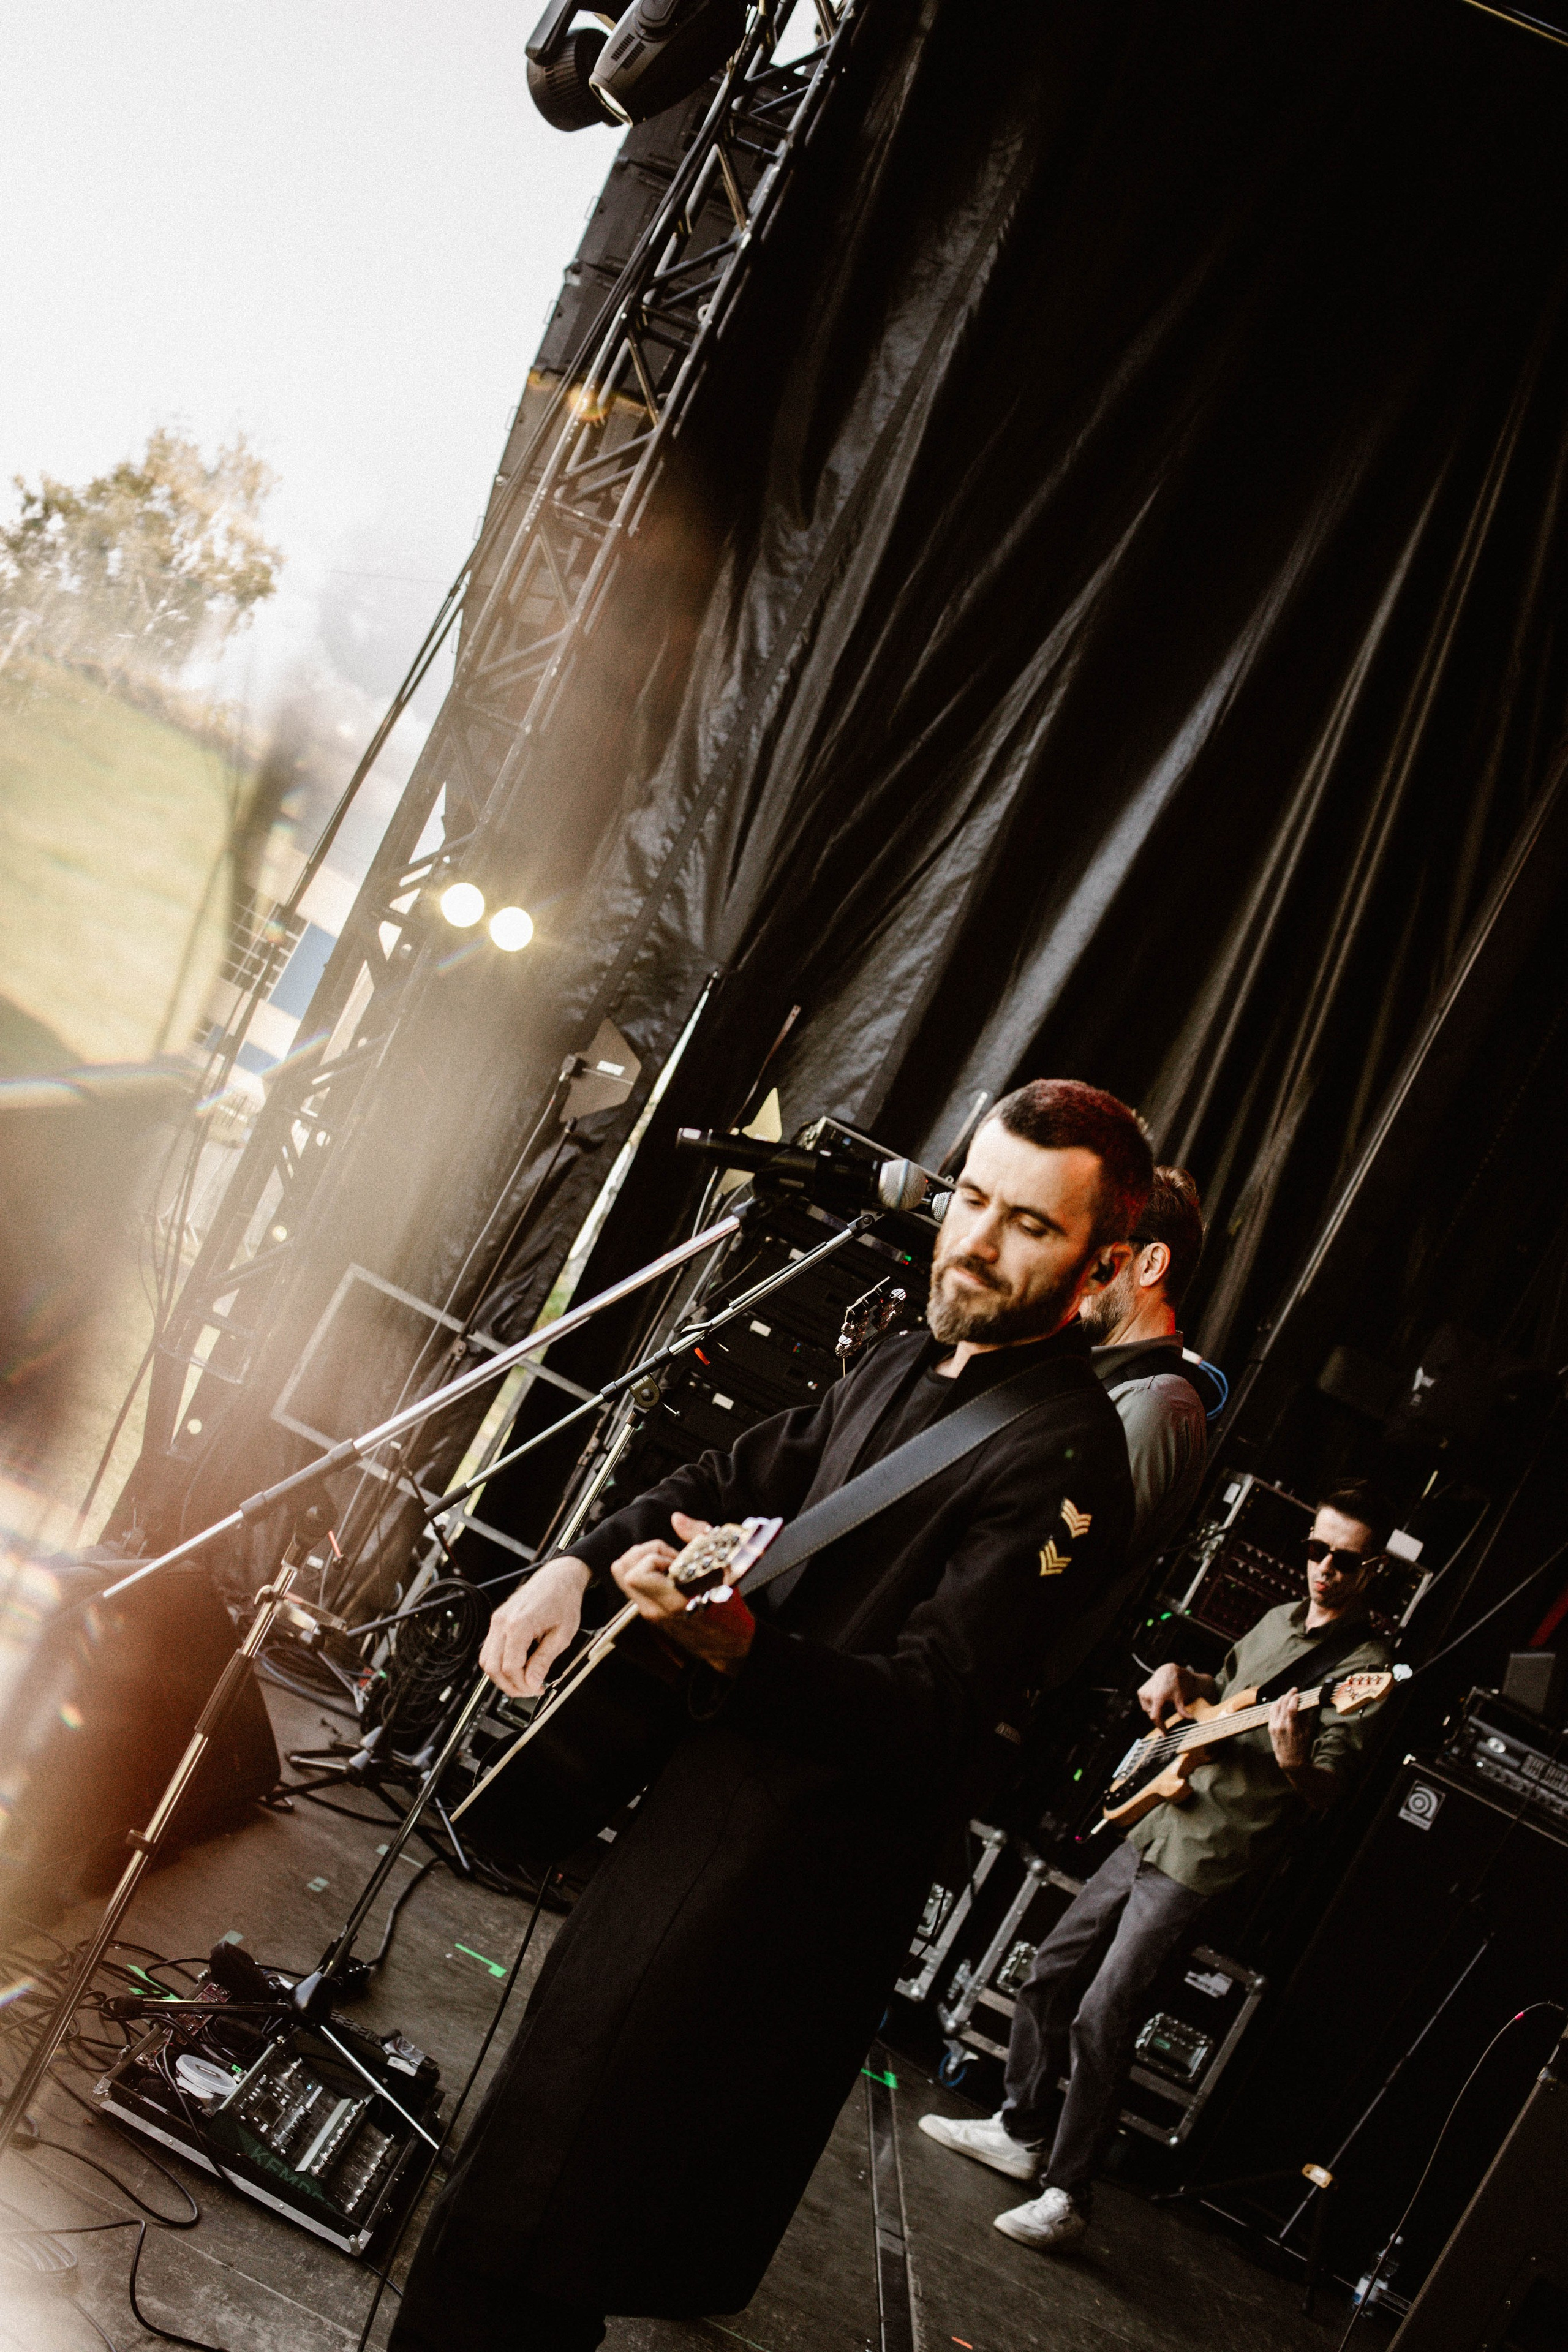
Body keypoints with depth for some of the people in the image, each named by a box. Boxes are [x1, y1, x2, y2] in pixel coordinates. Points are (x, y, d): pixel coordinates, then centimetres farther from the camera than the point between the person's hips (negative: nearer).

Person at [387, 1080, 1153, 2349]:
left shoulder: (1064, 1460, -20)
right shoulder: (909, 1365, 9)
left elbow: (932, 1717, -25)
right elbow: (743, 1473, 20)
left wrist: (741, 1647, -39)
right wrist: (578, 1563, 6)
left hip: (802, 1859, -9)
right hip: (708, 1778, 9)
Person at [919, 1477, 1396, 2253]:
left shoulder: (1363, 1667, -13)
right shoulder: (1280, 1619, 12)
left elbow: (1327, 1793, -18)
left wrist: (1294, 1763, -39)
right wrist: (1179, 1677, 8)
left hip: (1206, 1863, -8)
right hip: (1155, 1828, 8)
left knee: (1100, 2020, -12)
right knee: (1050, 1973, 15)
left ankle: (1067, 2196, 0)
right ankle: (1021, 2131, 31)